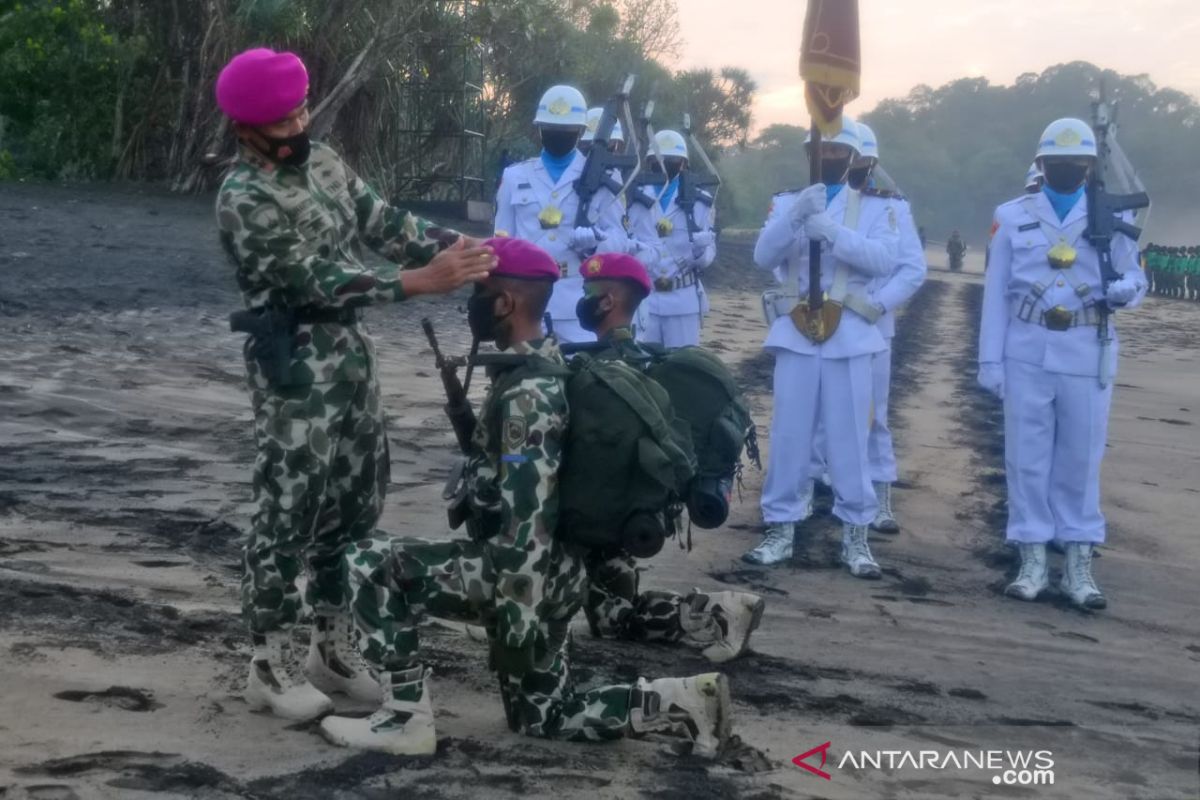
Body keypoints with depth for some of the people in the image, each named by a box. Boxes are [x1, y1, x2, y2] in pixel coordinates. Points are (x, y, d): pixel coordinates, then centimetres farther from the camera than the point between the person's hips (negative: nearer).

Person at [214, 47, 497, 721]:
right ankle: (271, 666, 10)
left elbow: (385, 223, 7)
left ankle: (334, 650, 25)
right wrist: (423, 281, -26)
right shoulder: (244, 200, -15)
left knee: (353, 507, 13)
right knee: (289, 513, -2)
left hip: (353, 353, 8)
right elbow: (317, 283, -22)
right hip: (297, 369, -8)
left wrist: (463, 246, -10)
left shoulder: (323, 161, 9)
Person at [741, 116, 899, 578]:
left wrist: (832, 230, -22)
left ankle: (856, 536, 8)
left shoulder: (876, 208, 7)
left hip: (849, 334, -1)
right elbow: (764, 257, -4)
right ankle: (780, 530, 11)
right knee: (789, 433, 3)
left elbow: (884, 259, -11)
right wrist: (796, 216, -20)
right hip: (795, 330, 1)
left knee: (849, 437, 0)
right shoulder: (786, 202, 11)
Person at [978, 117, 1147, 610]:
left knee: (1081, 461, 5)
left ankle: (1079, 566, 13)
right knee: (1027, 459, 4)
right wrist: (990, 359, -1)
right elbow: (997, 291, 4)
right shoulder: (1013, 216, 4)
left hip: (1088, 356, 0)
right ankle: (1032, 562, 13)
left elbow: (1134, 279, 7)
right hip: (1027, 354, 0)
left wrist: (1124, 290, -19)